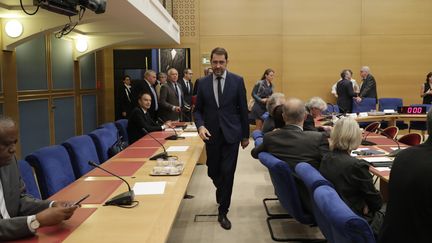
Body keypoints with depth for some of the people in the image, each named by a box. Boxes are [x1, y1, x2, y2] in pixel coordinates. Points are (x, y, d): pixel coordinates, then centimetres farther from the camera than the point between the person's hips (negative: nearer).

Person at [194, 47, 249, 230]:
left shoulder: (237, 81, -2)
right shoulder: (203, 82, 2)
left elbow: (243, 110, 1)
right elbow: (198, 109, 6)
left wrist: (245, 135, 3)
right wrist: (200, 126, -13)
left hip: (231, 134, -2)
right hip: (212, 134, 2)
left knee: (227, 173, -2)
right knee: (213, 172, 11)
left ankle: (223, 212, 12)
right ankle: (221, 190, 46)